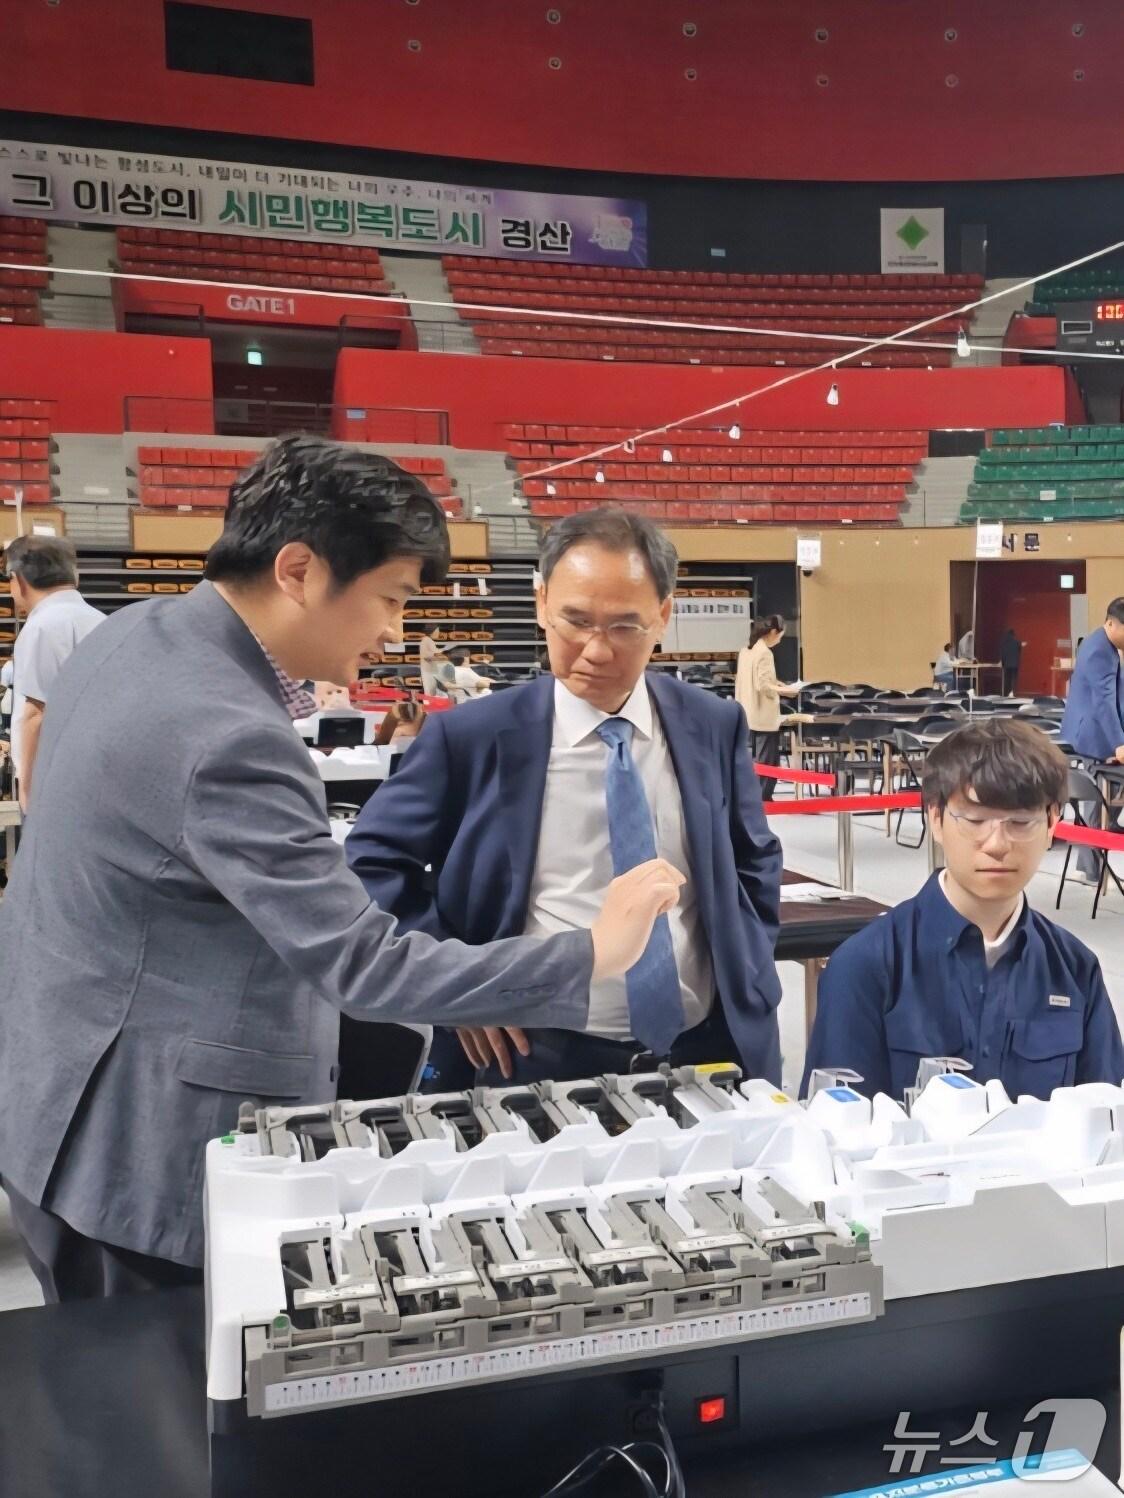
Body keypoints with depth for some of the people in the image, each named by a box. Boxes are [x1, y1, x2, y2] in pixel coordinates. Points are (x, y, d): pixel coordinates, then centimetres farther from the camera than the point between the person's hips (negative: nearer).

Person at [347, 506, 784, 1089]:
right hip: (544, 1060, -2)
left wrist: (746, 977, 4)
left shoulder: (714, 727, 1)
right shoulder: (472, 736, -7)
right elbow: (372, 861, 0)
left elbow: (754, 862, 15)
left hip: (709, 1052, 3)